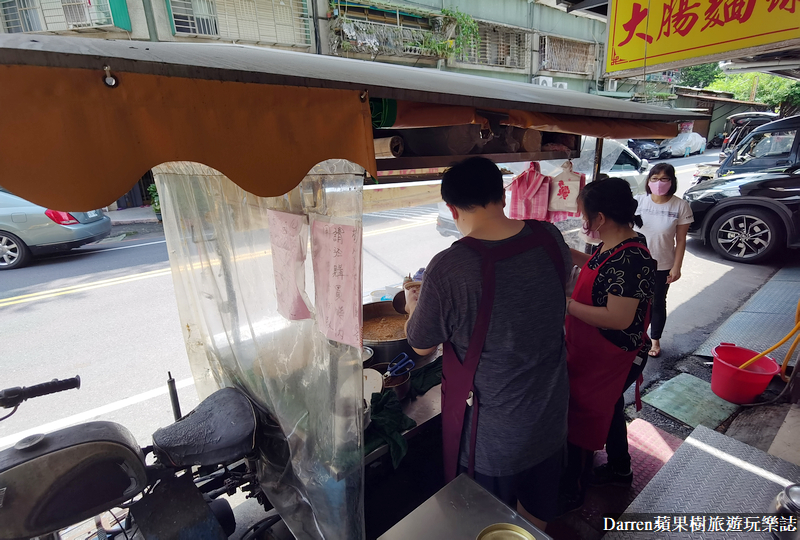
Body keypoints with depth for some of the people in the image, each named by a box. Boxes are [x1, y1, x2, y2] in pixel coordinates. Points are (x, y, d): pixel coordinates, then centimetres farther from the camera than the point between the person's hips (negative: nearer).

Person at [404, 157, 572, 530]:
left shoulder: (448, 269, -31)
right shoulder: (549, 238, -14)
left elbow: (421, 345, -14)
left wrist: (413, 305, 7)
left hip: (491, 427, -5)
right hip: (548, 411, 6)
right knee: (538, 511, 32)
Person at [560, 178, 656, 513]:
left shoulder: (631, 260, -30)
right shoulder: (613, 245, -1)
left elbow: (618, 319, -32)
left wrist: (565, 304, -29)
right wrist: (566, 252, 9)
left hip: (607, 362, -9)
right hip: (599, 356, 10)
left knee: (579, 422, 7)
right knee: (608, 409, 29)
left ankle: (571, 494, 30)